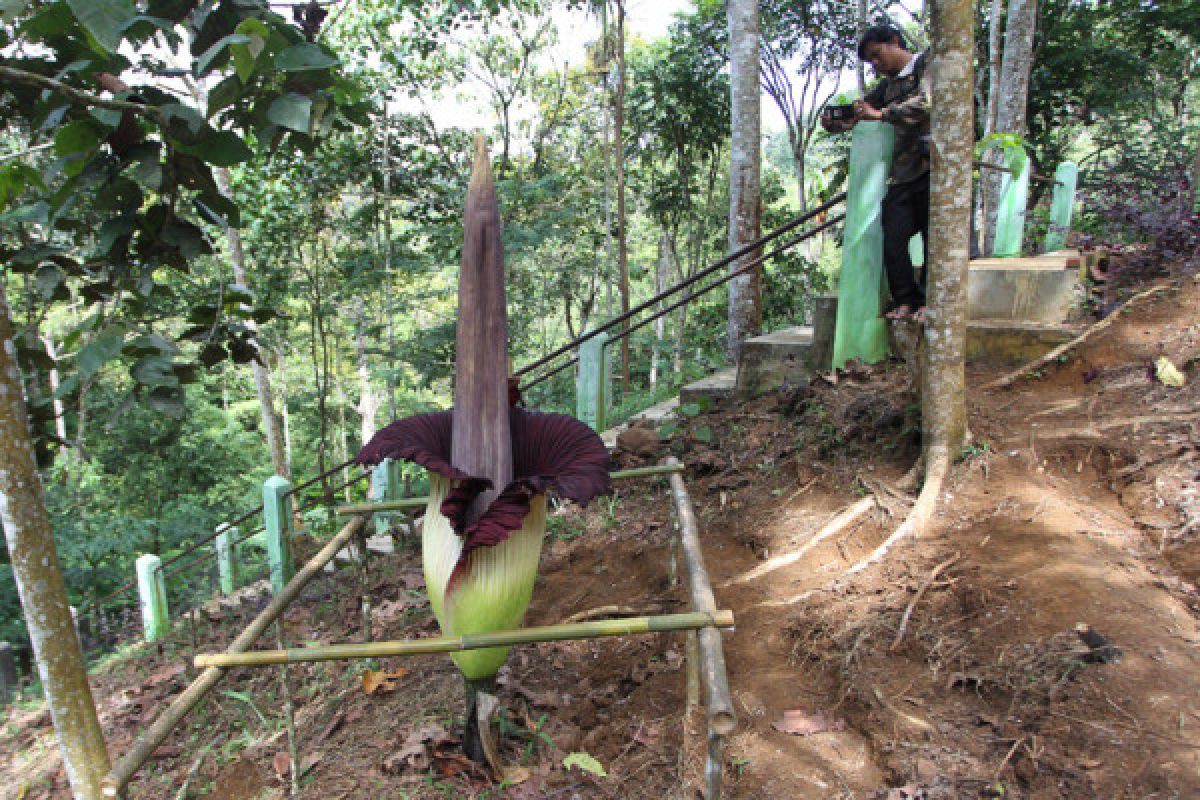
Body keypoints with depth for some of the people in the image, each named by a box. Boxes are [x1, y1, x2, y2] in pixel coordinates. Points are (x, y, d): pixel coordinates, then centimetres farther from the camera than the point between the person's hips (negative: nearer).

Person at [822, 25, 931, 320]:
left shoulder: (928, 66, 1)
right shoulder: (888, 85, 22)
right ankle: (906, 301, 5)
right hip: (902, 171, 6)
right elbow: (856, 113, 24)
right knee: (892, 237, -3)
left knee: (933, 236, -3)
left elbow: (926, 103, -16)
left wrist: (880, 113, -17)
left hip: (931, 165, -6)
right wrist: (833, 122, 2)